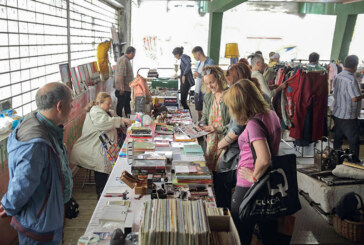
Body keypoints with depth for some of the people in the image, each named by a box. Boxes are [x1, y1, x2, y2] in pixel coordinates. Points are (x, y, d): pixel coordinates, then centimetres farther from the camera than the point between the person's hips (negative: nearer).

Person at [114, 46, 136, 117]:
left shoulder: (127, 60, 14)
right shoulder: (123, 60, -19)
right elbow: (120, 75, -26)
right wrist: (122, 87, -27)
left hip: (127, 88, 11)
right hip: (123, 89, -10)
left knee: (127, 104, 18)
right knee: (120, 105, -1)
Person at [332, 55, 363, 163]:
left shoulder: (337, 76, 4)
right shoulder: (351, 79, -22)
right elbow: (355, 98, -23)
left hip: (337, 113, 8)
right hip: (348, 116, -8)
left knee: (338, 137, 17)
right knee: (354, 140, 5)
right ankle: (355, 162, 14)